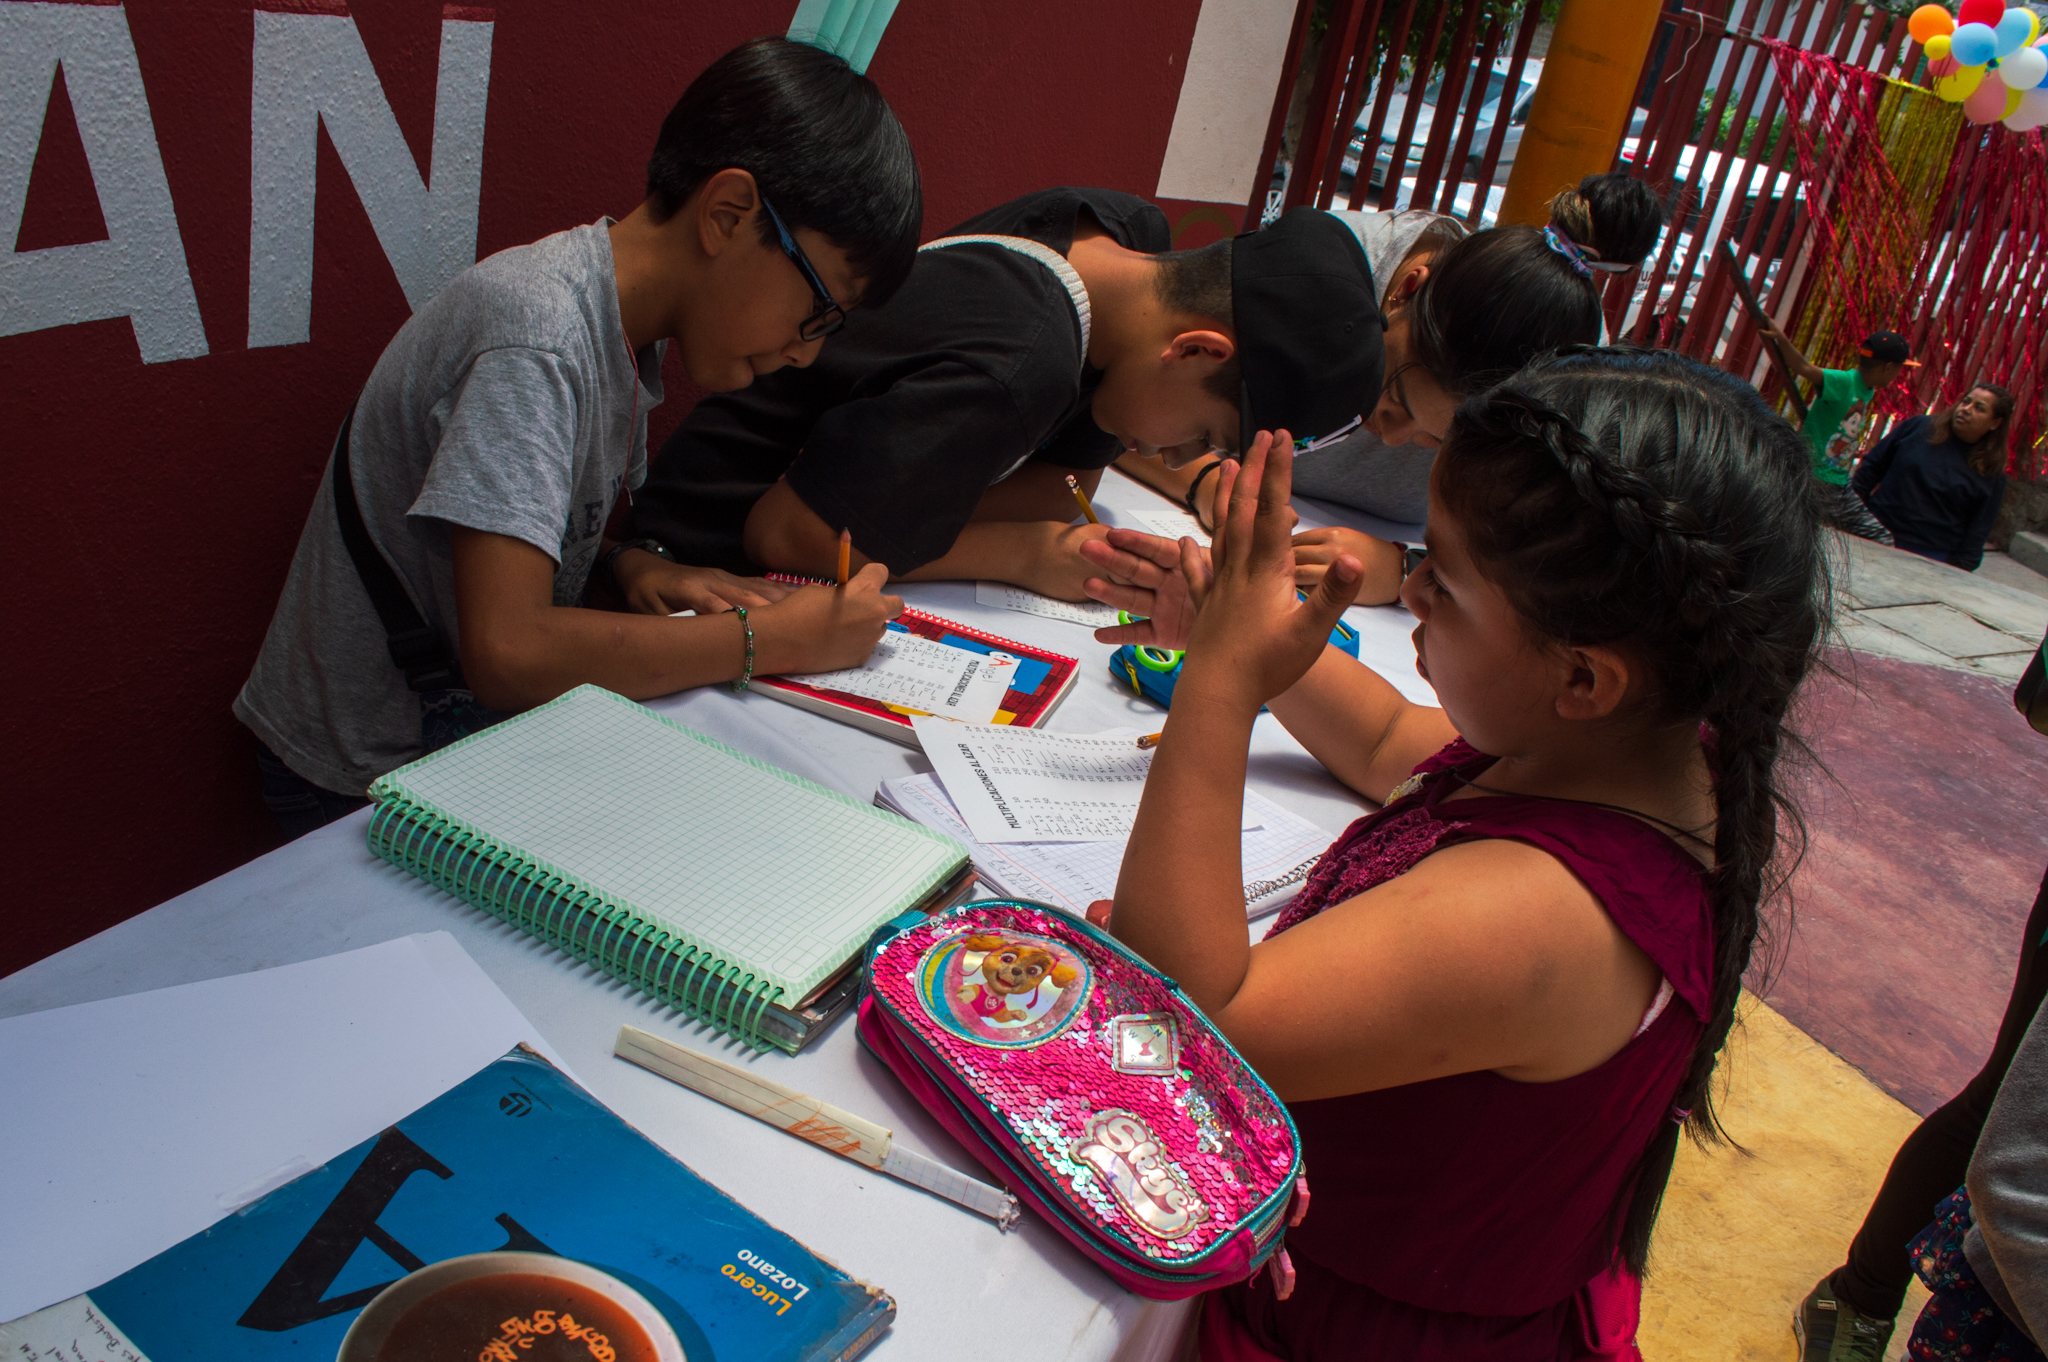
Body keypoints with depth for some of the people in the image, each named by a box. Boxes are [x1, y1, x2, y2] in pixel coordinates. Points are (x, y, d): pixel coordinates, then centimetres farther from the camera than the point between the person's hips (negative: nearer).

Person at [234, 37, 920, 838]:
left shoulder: (624, 328, 1)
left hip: (465, 729, 8)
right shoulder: (536, 334, -26)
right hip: (366, 782, -8)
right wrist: (775, 638, -27)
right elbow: (507, 651, -34)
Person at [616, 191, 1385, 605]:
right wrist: (1027, 554, -24)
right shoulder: (1019, 371, -35)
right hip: (716, 561, -8)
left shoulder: (1128, 232, -8)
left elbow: (1068, 482, -1)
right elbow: (782, 534, -30)